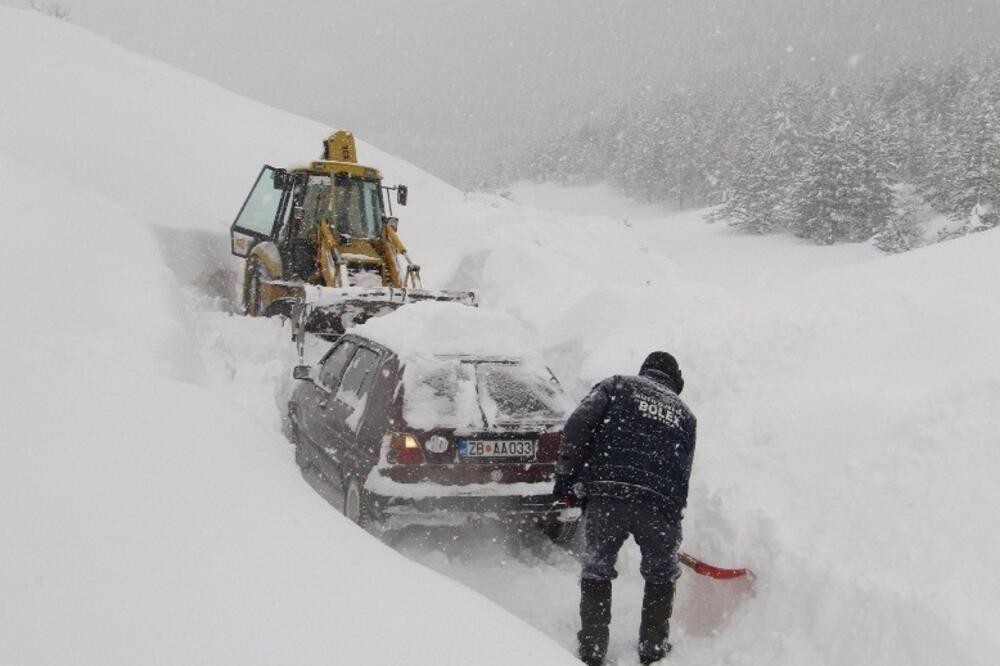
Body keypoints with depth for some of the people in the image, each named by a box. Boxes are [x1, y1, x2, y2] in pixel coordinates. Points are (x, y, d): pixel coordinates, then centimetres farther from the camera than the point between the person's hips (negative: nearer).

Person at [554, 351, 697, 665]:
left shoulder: (617, 386, 16)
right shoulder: (684, 414, 25)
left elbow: (578, 425, 0)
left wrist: (565, 478, 1)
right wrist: (673, 517, 31)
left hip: (605, 497, -2)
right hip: (661, 504, 2)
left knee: (596, 572, 12)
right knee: (661, 576, 22)